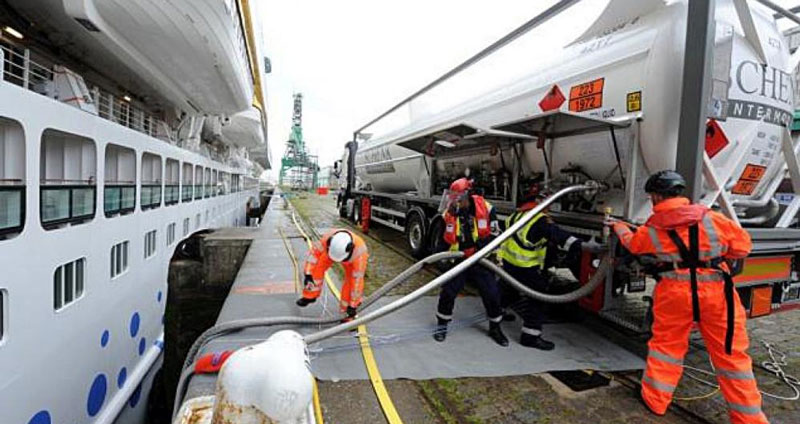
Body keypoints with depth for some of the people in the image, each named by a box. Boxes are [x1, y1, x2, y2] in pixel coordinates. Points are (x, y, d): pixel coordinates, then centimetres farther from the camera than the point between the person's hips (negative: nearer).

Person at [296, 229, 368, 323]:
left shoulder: (359, 253, -44)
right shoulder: (329, 238, -41)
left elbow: (357, 280, -39)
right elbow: (314, 251, -27)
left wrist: (353, 305, -33)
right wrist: (308, 273, -31)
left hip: (353, 260, -3)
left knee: (351, 281, -17)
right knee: (317, 267, -15)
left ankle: (347, 313, 1)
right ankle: (310, 296, 5)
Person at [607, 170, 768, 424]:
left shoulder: (651, 229, 0)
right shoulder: (710, 218, -4)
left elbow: (632, 243, 21)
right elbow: (742, 245, 3)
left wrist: (619, 227, 40)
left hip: (674, 291, 0)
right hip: (716, 291, 0)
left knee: (666, 344, 15)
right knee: (730, 352, 12)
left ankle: (654, 398, 23)